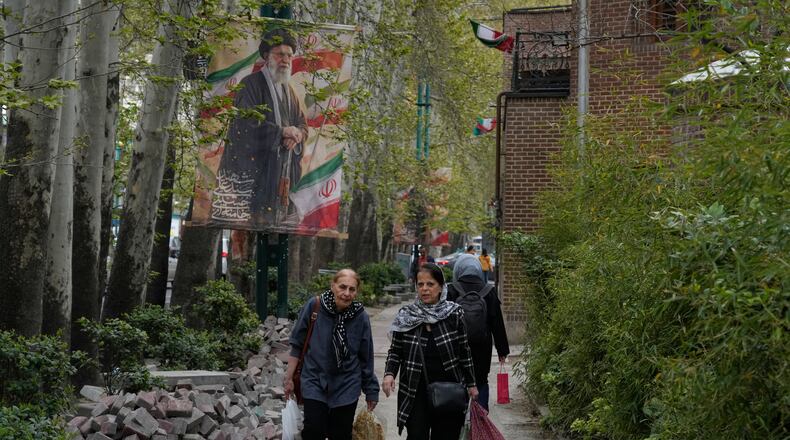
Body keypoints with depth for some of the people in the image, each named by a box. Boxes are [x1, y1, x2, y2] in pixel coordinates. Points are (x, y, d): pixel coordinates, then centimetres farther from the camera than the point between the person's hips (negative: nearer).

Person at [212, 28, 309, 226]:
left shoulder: (288, 90, 19)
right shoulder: (250, 84, -5)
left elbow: (302, 123, 17)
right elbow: (248, 123, -17)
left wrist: (297, 135, -7)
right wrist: (282, 132, -13)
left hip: (279, 170, 7)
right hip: (249, 165, -7)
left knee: (269, 222, 6)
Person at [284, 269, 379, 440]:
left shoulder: (360, 316, -9)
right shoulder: (314, 306, -12)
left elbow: (366, 358, 1)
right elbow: (297, 344, -1)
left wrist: (371, 390, 6)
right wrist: (289, 377, 1)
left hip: (346, 388, 1)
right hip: (315, 383, -1)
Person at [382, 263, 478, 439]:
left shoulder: (454, 314, -3)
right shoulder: (406, 316, -1)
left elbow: (464, 352, 4)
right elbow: (395, 351, 7)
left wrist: (471, 384, 7)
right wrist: (389, 373, -11)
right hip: (416, 392, 0)